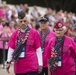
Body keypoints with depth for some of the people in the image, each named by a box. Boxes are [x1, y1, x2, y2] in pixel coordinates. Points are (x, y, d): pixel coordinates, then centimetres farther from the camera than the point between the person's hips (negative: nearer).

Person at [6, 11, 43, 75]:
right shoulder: (15, 33, 8)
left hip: (32, 67, -3)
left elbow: (38, 50, 1)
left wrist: (40, 64, -2)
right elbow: (11, 49, 10)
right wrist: (8, 62, 4)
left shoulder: (34, 33, 0)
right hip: (19, 66, 3)